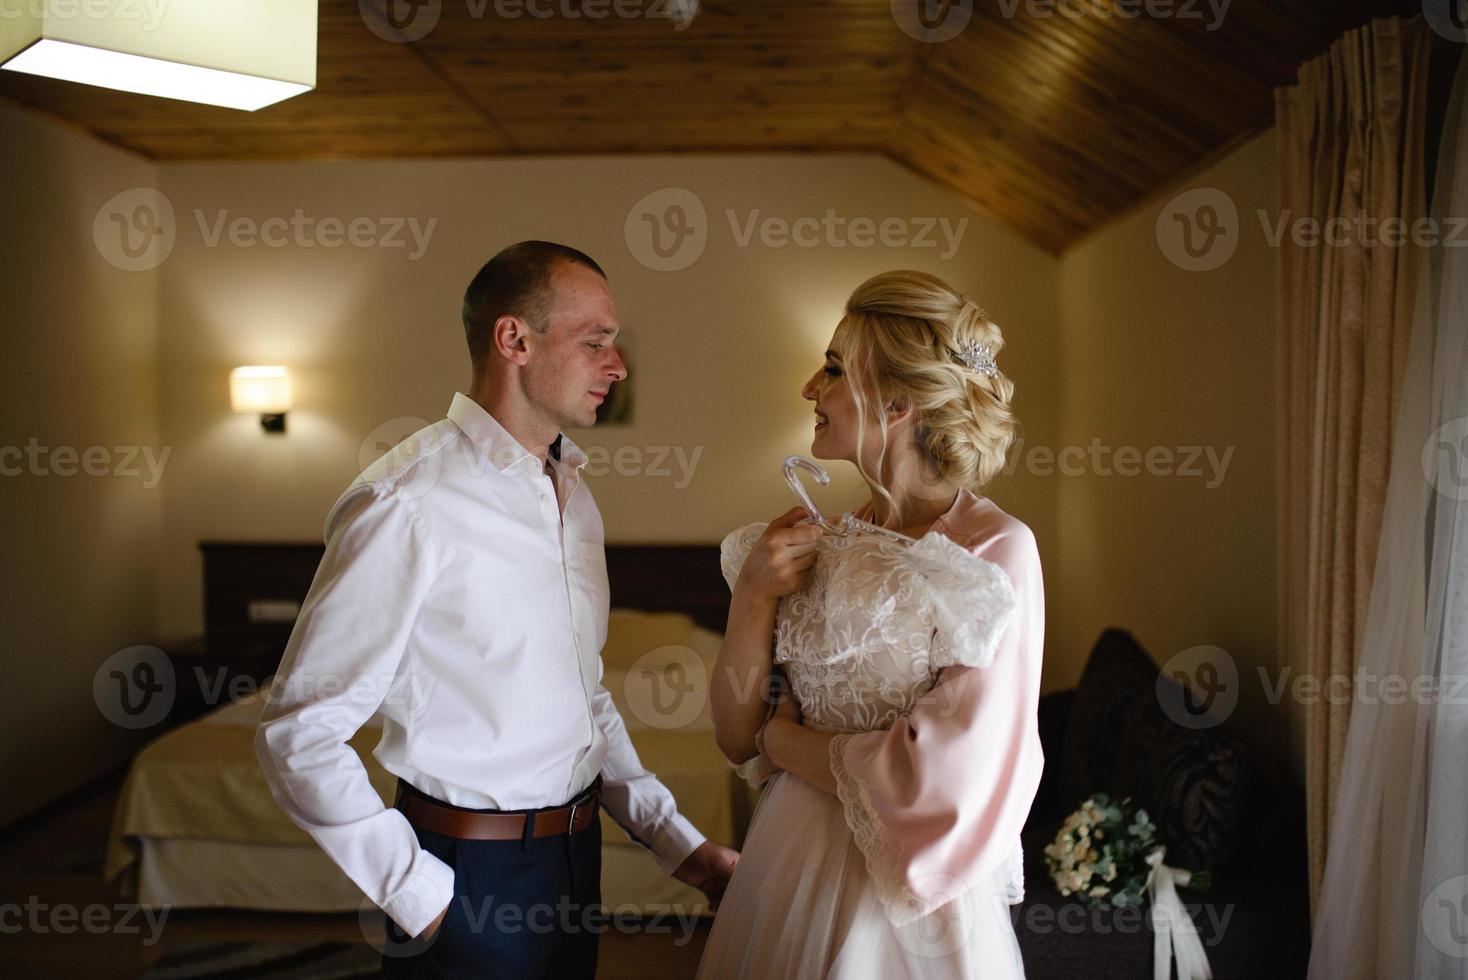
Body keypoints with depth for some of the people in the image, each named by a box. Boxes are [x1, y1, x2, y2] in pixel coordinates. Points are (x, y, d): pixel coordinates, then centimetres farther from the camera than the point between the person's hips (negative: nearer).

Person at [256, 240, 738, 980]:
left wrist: (674, 838, 6)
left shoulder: (574, 495, 7)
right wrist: (425, 897, -18)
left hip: (576, 851, 7)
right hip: (471, 872, -7)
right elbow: (298, 736, -18)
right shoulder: (408, 503, -19)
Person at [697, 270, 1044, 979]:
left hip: (908, 904, -5)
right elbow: (736, 735, 1)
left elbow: (939, 785, -21)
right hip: (786, 866, 5)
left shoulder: (997, 550, -17)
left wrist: (783, 738, -8)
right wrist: (752, 601, -13)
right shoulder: (828, 546, -1)